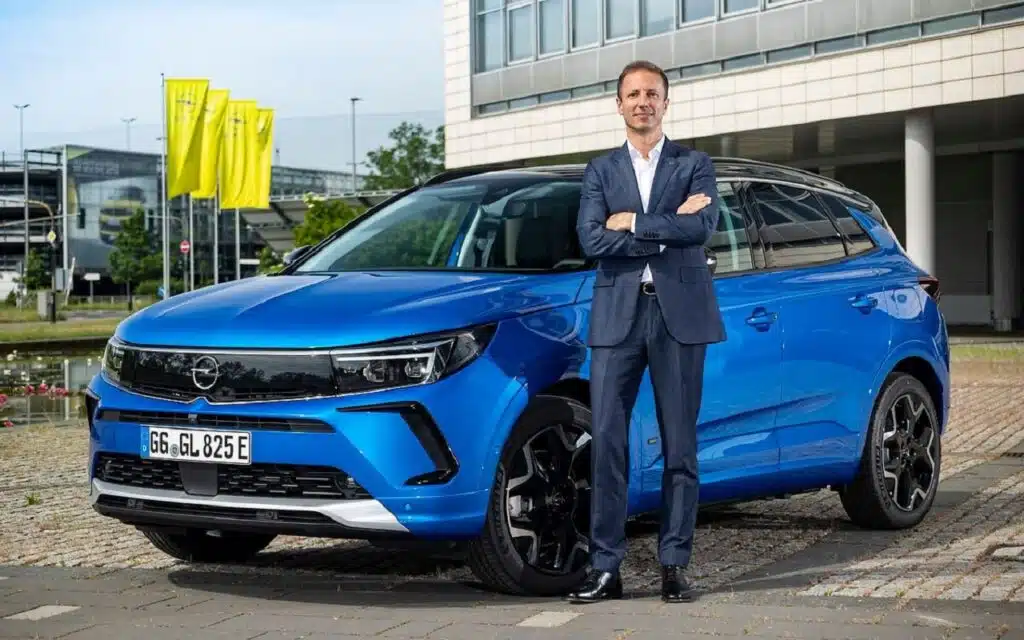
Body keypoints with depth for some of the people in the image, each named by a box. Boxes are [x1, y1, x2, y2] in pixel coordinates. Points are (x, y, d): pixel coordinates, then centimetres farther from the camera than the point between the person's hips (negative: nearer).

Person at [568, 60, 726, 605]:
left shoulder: (694, 165, 10)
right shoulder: (600, 171, 13)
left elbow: (702, 227, -9)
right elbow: (591, 241, -4)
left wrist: (631, 223, -8)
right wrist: (668, 227, -8)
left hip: (680, 313, -1)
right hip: (617, 315, 1)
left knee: (680, 445, 2)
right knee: (606, 442, -4)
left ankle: (674, 565, 9)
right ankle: (605, 567, 1)